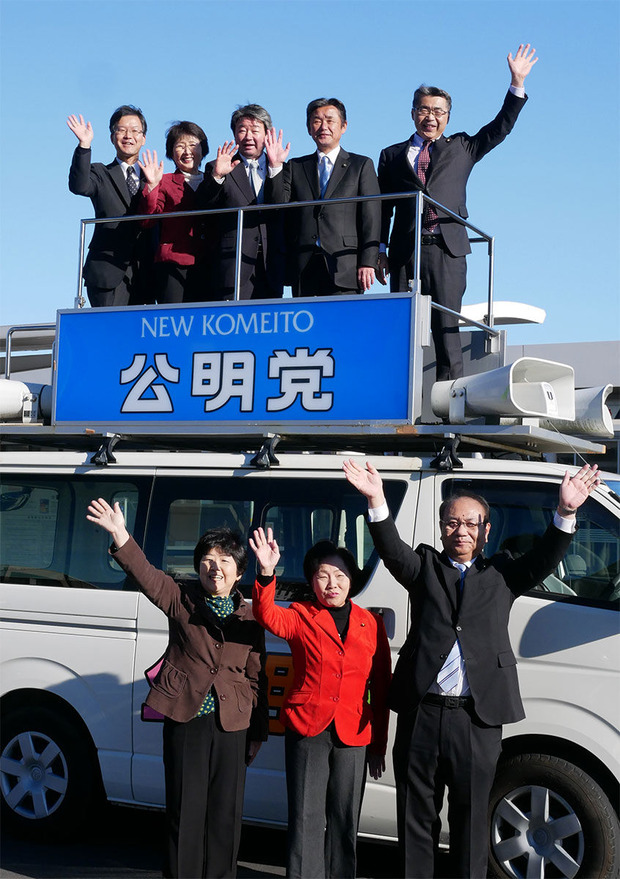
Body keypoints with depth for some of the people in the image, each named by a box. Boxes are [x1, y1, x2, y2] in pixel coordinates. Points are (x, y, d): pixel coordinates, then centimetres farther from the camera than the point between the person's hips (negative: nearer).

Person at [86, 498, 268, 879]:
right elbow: (148, 576, -18)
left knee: (226, 812, 8)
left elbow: (256, 678, 10)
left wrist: (257, 734, 9)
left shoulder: (249, 617, 6)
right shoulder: (181, 600, 1)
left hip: (232, 723, 2)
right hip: (185, 718, -2)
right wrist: (121, 538, -36)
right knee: (186, 811, 3)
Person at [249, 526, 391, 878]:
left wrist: (379, 744, 11)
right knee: (306, 817, -2)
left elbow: (381, 687, 11)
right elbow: (269, 618, -19)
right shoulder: (301, 617, 3)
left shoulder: (371, 624, 8)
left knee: (344, 819, 8)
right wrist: (267, 575, -36)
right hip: (307, 729, -2)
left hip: (353, 734, 2)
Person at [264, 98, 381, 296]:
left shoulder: (362, 165, 11)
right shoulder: (295, 167, 18)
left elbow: (371, 219, 4)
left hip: (345, 270, -2)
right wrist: (275, 166, -4)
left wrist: (367, 263, -7)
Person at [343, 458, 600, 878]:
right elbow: (393, 551, -8)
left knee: (471, 819, 9)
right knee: (416, 816, 11)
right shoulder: (425, 566, 10)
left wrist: (566, 513, -21)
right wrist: (377, 501, -25)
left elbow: (544, 560, -3)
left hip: (478, 718, 0)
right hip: (421, 713, 0)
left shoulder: (502, 573, 11)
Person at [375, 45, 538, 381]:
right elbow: (382, 208, 15)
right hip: (404, 250, 1)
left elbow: (500, 128, 11)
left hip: (447, 249, -1)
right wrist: (379, 250, 6)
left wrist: (517, 83, 2)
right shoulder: (392, 155, 18)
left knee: (447, 327, -5)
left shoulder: (461, 148, 18)